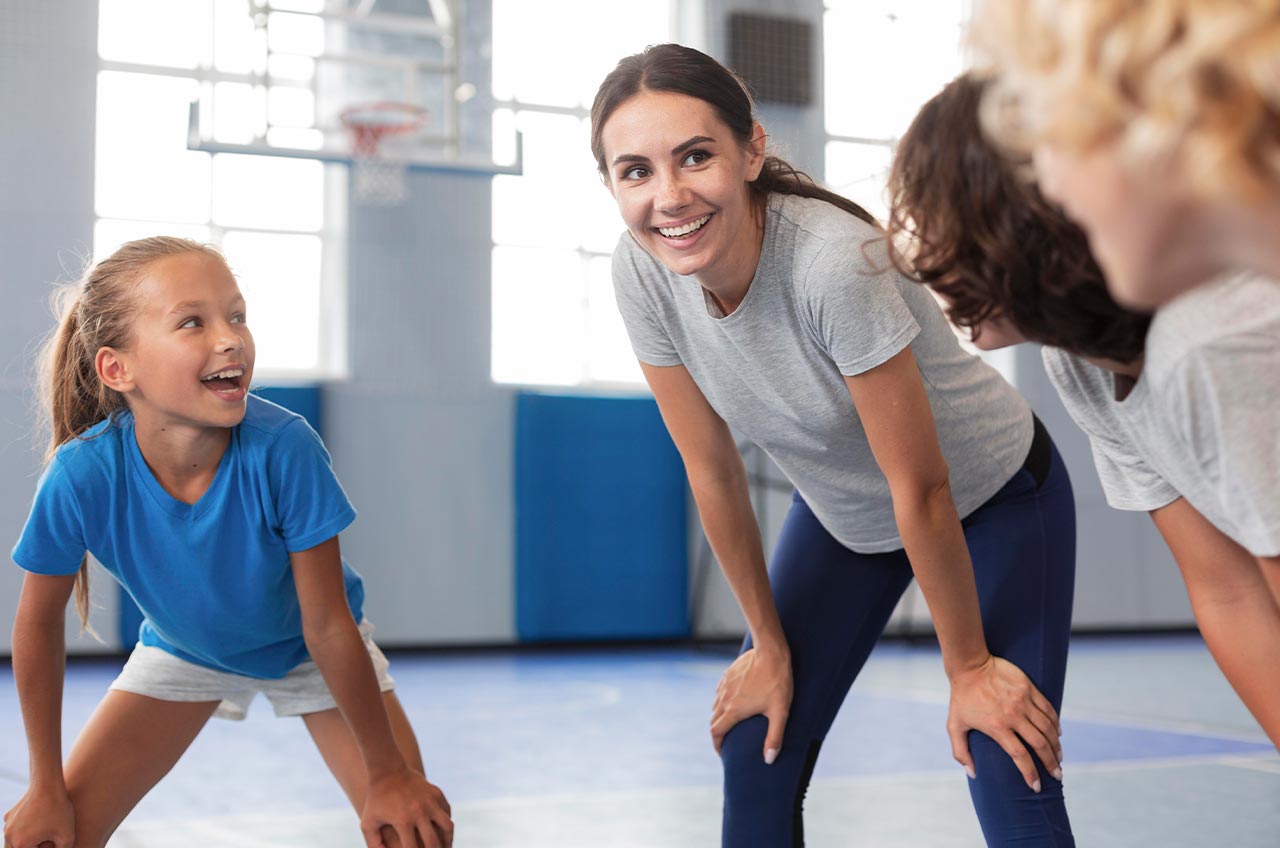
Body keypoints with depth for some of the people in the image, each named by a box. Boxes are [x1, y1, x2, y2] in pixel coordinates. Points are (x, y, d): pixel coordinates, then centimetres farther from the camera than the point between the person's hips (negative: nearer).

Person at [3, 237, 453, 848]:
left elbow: (328, 626, -26)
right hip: (180, 649, 2)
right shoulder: (82, 475, -32)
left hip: (307, 651, -1)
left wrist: (389, 775, -18)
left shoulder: (284, 448, -37)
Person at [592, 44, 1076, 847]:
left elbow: (922, 490, -27)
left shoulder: (834, 260, -37)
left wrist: (969, 665, -16)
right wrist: (770, 645, -1)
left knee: (1010, 779, -13)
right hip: (844, 512, 5)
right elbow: (713, 473, -9)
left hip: (993, 498, -5)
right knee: (756, 757, 1)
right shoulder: (641, 274, -21)